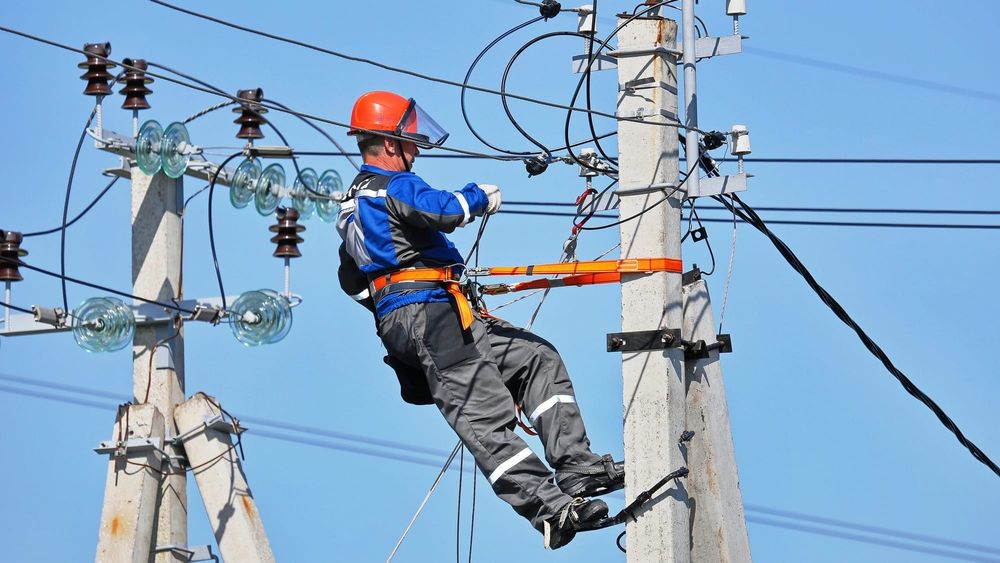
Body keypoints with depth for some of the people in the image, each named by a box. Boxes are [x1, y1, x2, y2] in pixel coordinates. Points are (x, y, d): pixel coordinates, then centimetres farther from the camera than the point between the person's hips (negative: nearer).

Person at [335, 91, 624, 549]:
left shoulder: (353, 204, 26)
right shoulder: (392, 186, -6)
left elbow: (352, 281, 32)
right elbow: (446, 212, -21)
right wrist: (482, 196, -1)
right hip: (426, 312, -10)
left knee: (537, 357, 9)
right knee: (485, 412, -20)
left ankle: (575, 465, -2)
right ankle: (548, 507, -31)